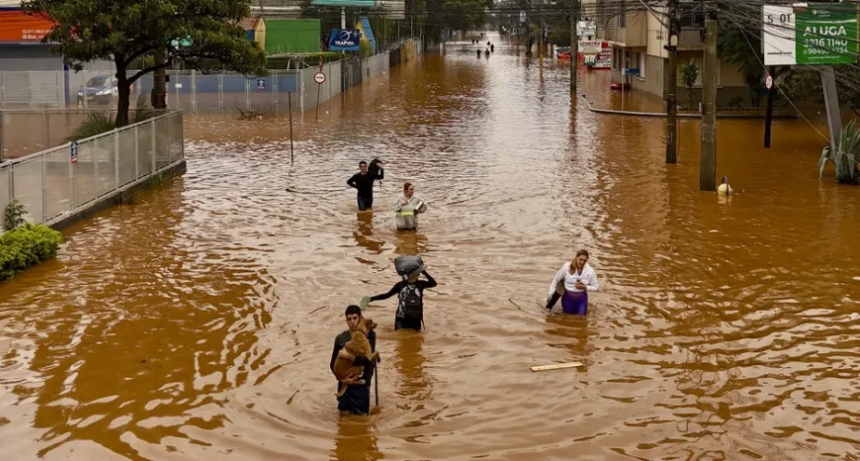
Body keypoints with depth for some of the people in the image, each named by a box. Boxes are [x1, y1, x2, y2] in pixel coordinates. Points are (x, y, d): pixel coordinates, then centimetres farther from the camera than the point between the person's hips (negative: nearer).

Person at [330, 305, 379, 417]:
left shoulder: (369, 335, -7)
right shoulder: (340, 338, -1)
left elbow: (368, 360, -16)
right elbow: (333, 364, 3)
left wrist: (348, 356, -23)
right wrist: (342, 378, -11)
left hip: (361, 385, -2)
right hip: (344, 384, 2)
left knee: (362, 417, 4)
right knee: (344, 415, 10)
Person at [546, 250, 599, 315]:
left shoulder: (590, 271, -15)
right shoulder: (567, 267, -16)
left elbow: (596, 287, -4)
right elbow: (556, 280, -3)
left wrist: (585, 287, -22)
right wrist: (551, 294, -3)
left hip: (581, 299, 0)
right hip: (568, 297, 0)